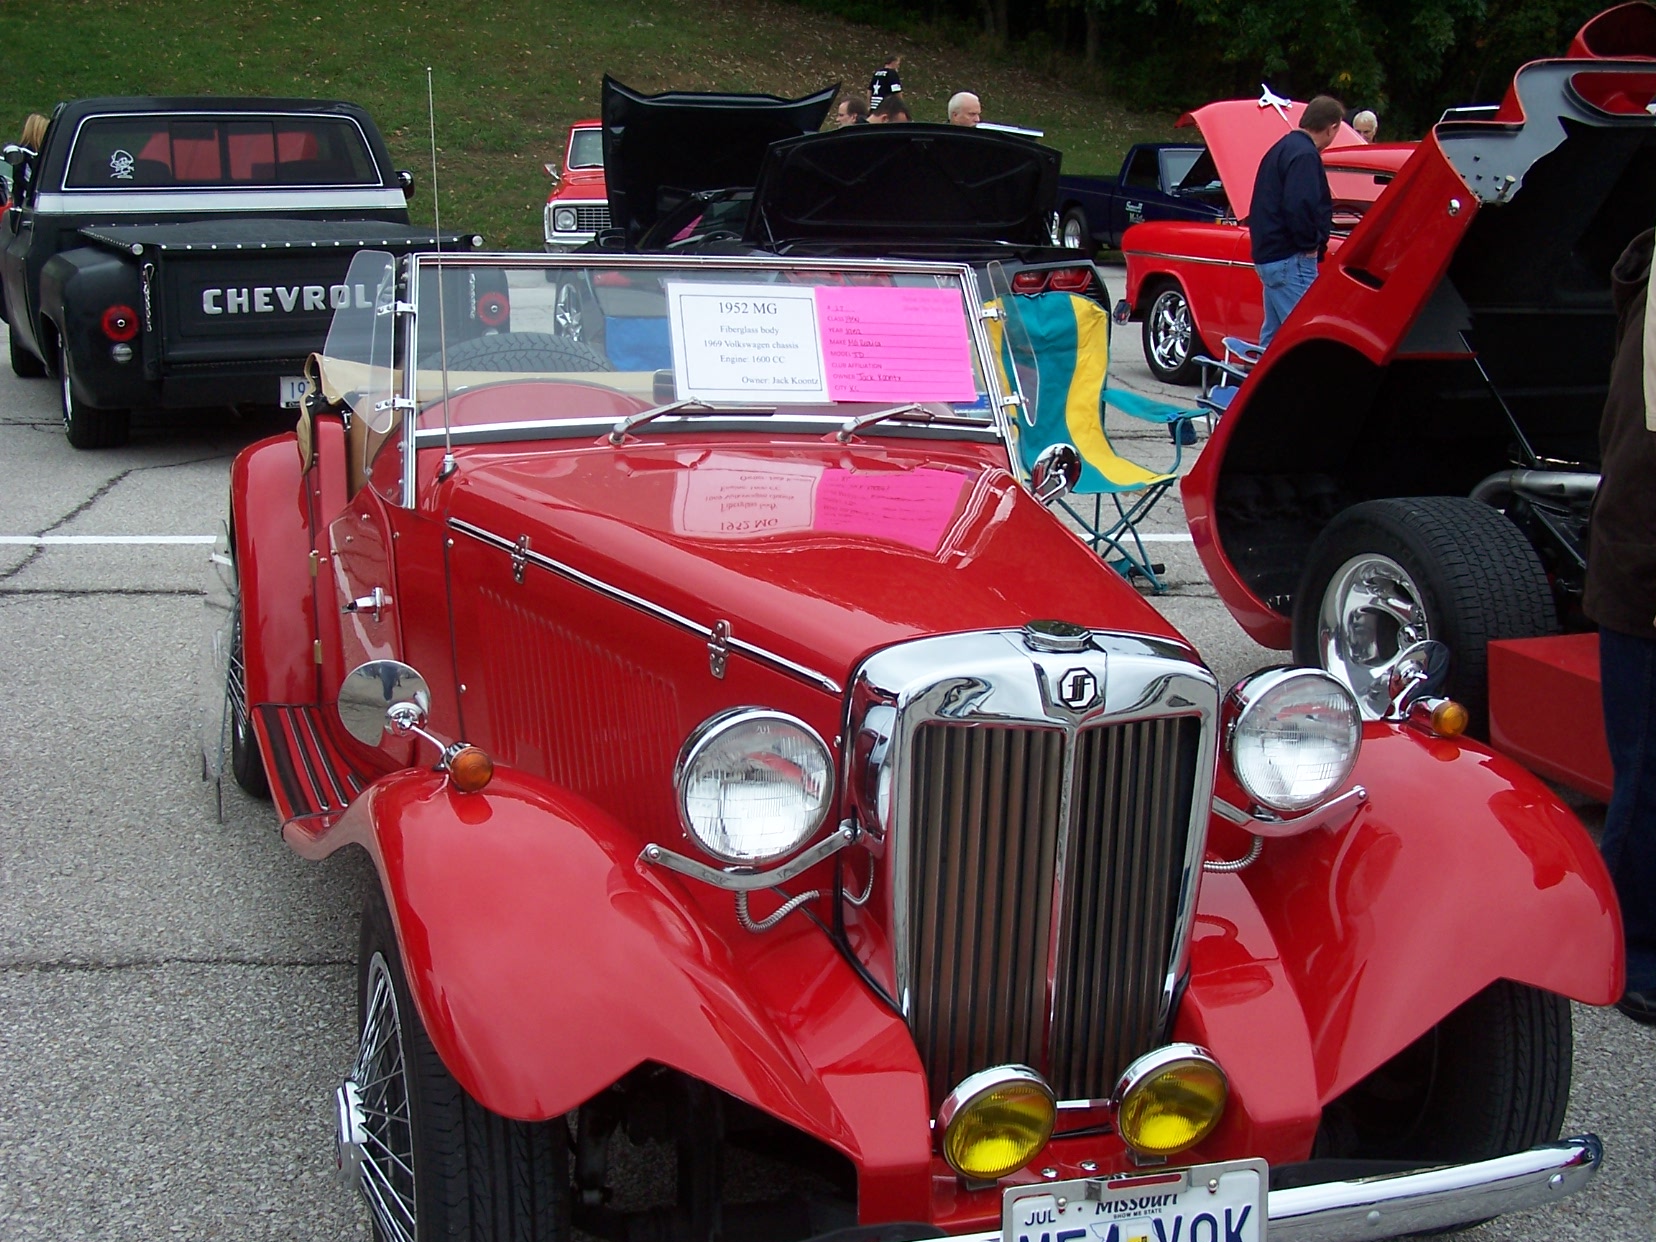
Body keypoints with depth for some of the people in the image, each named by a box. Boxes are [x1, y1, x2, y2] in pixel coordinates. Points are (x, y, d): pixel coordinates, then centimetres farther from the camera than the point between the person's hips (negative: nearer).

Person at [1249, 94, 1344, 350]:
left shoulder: (1282, 148, 17)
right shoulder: (1305, 155, -15)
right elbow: (1298, 207, -27)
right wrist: (1310, 245, -14)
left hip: (1268, 254, 11)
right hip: (1290, 260, -11)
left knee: (1273, 335, 16)